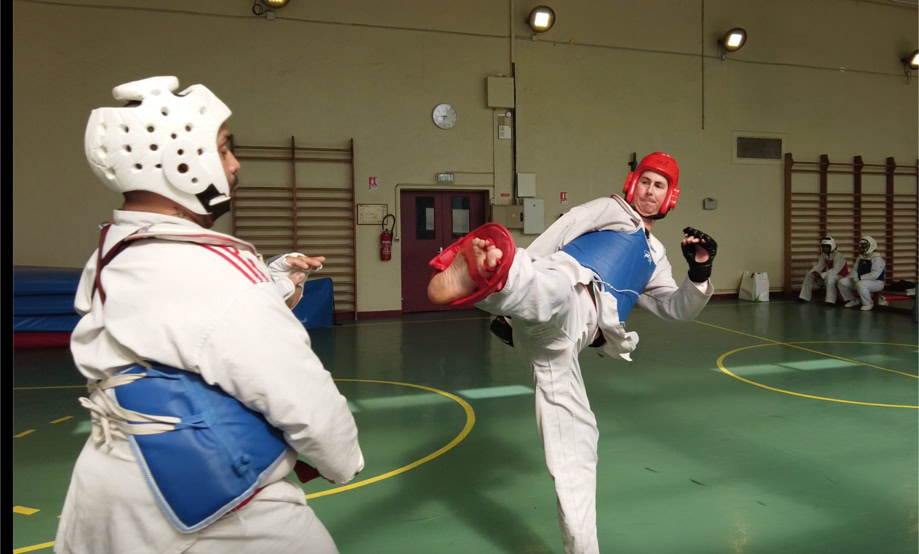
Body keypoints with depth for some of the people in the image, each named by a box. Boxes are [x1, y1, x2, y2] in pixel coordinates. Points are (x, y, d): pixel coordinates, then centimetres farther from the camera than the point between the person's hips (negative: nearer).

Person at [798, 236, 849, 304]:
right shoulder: (823, 255, 1)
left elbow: (835, 270, -32)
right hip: (828, 275, 8)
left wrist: (821, 275, -33)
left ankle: (830, 301, -36)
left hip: (840, 276, -8)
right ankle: (805, 297, 0)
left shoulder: (838, 255, -22)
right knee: (809, 275, 0)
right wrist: (815, 272, -19)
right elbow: (819, 265, 4)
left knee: (829, 277, -41)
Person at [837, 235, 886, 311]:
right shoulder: (860, 258, 9)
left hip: (876, 282, -8)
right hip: (861, 281, 8)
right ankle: (853, 300, 10)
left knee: (861, 284, -41)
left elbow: (874, 274, -28)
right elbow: (855, 270, 11)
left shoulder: (876, 258, -17)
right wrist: (854, 277, -13)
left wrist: (859, 278, -30)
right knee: (842, 282, -7)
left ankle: (868, 304, -16)